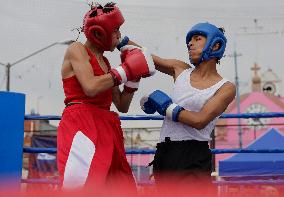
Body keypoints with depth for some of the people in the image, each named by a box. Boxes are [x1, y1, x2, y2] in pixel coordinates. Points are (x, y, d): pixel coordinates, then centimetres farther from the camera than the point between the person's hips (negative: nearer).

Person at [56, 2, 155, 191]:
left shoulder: (105, 62, 21)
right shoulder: (77, 50, 2)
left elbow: (122, 106, 21)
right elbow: (90, 87, -16)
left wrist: (133, 76, 12)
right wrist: (126, 70, -7)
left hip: (106, 129, 8)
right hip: (81, 125, -8)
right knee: (84, 184, -22)